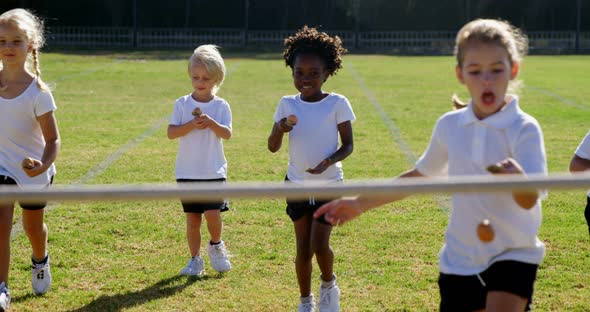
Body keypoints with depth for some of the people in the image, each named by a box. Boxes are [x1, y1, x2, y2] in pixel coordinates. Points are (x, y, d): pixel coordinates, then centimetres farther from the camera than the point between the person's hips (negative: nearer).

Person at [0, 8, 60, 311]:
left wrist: (44, 165, -37)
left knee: (33, 226, 19)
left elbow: (52, 139, -20)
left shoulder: (38, 92, -22)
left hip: (33, 171, -1)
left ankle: (40, 262, 52)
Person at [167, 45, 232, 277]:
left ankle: (216, 246, 15)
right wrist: (192, 125, -19)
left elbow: (227, 134, -12)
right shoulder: (182, 104, 1)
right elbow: (171, 133, -6)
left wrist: (211, 123, -29)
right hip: (187, 171, 1)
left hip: (214, 171, -1)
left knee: (212, 214, -14)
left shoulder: (221, 106, 0)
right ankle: (195, 259, 20)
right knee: (192, 219, 7)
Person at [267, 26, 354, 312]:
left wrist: (329, 161, -24)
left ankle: (329, 284, 17)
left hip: (329, 184, -2)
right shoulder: (287, 104, -3)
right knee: (303, 250, 7)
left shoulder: (337, 104, -9)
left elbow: (348, 144, -5)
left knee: (319, 244, -14)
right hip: (297, 184, 2)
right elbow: (273, 148, -4)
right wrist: (280, 128, -25)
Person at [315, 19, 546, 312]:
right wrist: (361, 204, 18)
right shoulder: (450, 125, 0)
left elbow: (529, 201, -26)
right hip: (459, 260, 4)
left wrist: (517, 177, -49)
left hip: (512, 256, -4)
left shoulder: (524, 129, -14)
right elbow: (420, 174, 18)